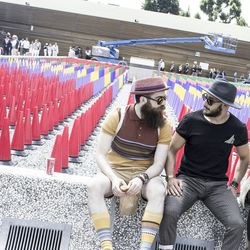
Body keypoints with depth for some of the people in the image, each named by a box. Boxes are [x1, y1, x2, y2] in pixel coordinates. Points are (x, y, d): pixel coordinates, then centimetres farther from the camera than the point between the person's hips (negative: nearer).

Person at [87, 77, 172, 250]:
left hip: (145, 174, 0)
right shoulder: (118, 117, -12)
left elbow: (158, 164, -8)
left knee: (159, 190, -34)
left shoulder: (163, 126, -8)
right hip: (115, 171, 0)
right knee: (94, 186, -33)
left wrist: (142, 178, -30)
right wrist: (114, 178, -29)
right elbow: (100, 155, -11)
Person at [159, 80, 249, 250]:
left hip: (218, 184, 2)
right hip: (188, 179, -1)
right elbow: (172, 150, 2)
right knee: (170, 212, -30)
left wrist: (235, 184, 6)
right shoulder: (191, 120, -8)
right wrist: (170, 177, -12)